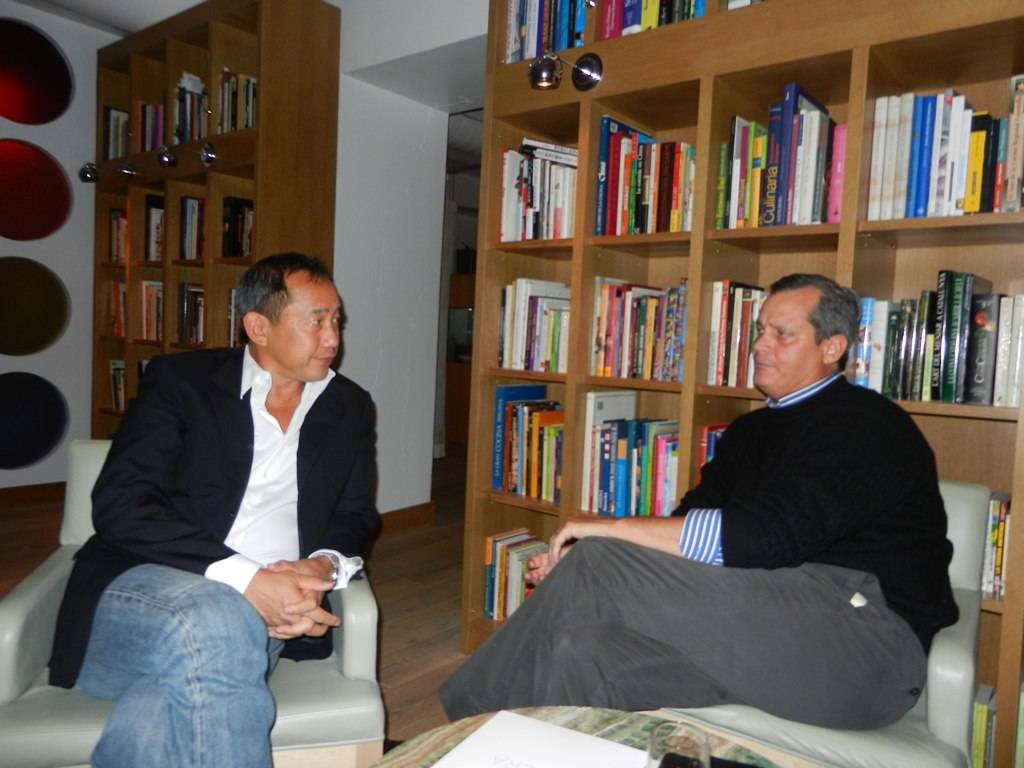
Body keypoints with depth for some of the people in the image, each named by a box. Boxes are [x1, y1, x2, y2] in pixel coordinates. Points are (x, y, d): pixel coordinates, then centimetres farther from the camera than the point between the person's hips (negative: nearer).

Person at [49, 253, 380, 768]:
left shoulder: (349, 408, 14)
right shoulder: (179, 380, 3)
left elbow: (356, 518, 15)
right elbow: (120, 507, -8)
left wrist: (324, 567, -11)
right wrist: (245, 579, -21)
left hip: (265, 613, 1)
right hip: (141, 586, -1)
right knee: (219, 622, -36)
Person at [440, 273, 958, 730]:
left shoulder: (863, 425, -6)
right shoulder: (752, 431, 20)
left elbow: (764, 538, -20)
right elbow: (691, 527, 11)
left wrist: (611, 529, -17)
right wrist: (578, 559, -5)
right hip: (776, 623, 7)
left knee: (597, 565, -21)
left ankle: (472, 720, -7)